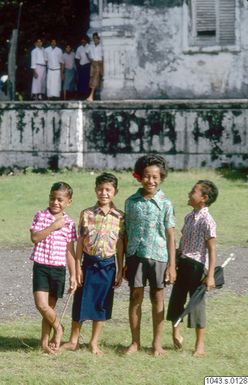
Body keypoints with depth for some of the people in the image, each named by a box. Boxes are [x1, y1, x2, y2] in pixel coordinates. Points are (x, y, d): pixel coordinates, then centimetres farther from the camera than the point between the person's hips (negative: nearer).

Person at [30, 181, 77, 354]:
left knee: (50, 306, 7)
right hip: (41, 266, -1)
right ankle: (58, 327, 14)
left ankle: (45, 341, 18)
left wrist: (73, 275, 2)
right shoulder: (41, 216, -1)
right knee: (41, 304, -13)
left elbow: (70, 251, 5)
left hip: (58, 268, 1)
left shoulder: (69, 223, 3)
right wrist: (54, 226, -18)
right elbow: (35, 237, -15)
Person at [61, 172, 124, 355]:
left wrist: (120, 271, 2)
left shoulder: (120, 217, -1)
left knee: (102, 305, 8)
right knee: (81, 303, 5)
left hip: (108, 266, 0)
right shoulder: (87, 214, -2)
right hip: (89, 263, 0)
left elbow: (120, 245, 2)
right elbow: (80, 242, 1)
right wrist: (78, 268, -2)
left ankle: (94, 342, 20)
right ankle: (73, 341, 18)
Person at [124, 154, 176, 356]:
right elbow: (127, 233, 9)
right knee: (135, 297, 4)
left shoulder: (165, 204, -1)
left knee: (157, 298, 7)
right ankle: (135, 342, 13)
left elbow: (170, 235, 0)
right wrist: (125, 261, 8)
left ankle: (157, 343, 16)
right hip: (135, 255, 1)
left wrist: (172, 265, -3)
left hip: (158, 256, -1)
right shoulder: (131, 202, 4)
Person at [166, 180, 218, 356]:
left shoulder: (207, 221, -15)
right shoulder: (189, 217, 10)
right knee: (176, 298, 13)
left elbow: (212, 250, -17)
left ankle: (200, 345, 11)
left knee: (197, 302, 1)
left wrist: (210, 276, -21)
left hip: (197, 265, -7)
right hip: (182, 263, 7)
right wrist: (175, 262, 19)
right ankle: (176, 333, 31)